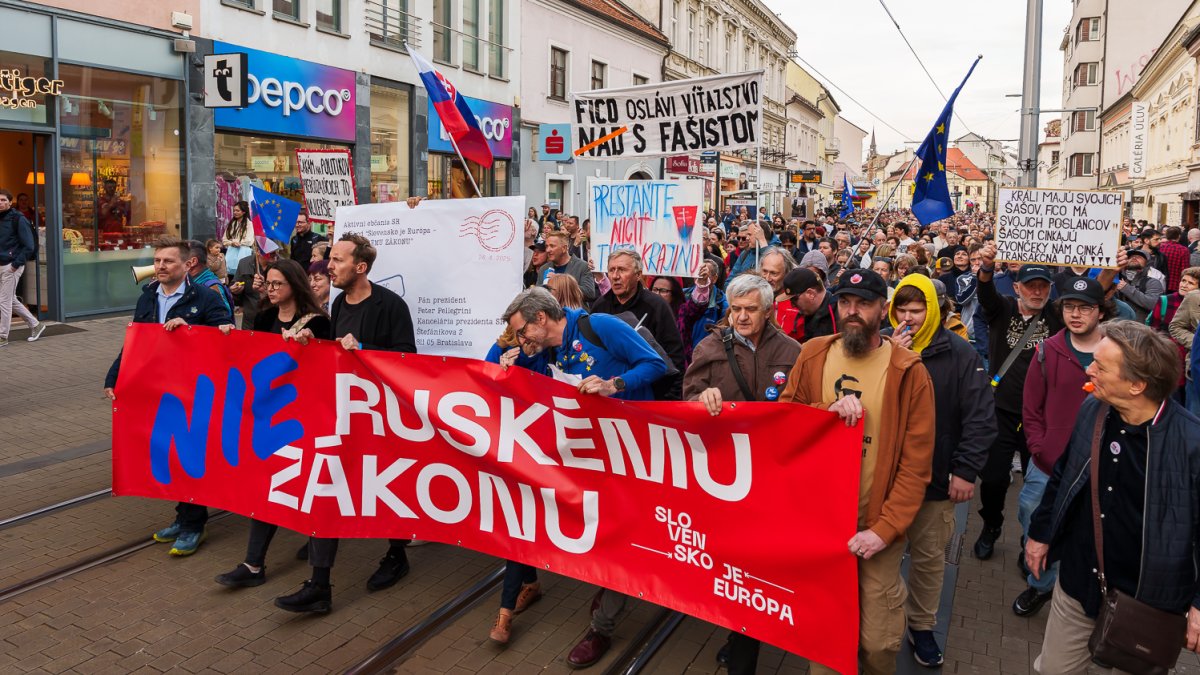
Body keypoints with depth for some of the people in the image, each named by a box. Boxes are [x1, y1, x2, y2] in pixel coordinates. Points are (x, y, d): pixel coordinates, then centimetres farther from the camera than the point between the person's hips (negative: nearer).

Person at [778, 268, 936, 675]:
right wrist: (828, 410, -17)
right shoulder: (813, 355, 0)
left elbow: (916, 464, -10)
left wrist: (885, 528, -16)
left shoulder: (907, 372, -9)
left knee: (879, 640, 6)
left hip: (876, 522, -2)